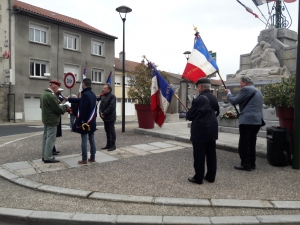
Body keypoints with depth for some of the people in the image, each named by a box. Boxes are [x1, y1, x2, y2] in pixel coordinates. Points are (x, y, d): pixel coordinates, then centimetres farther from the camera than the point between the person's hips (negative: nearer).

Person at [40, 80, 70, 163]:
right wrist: (66, 106, -5)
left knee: (45, 137, 15)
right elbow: (58, 109, -21)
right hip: (51, 120, -10)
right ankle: (48, 158, 2)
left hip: (46, 119, 10)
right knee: (50, 139, -4)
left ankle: (44, 156, 23)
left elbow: (41, 106, 20)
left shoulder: (44, 94, 9)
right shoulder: (51, 95, -22)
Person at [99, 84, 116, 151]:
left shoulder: (112, 96, -10)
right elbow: (101, 105, 13)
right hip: (105, 117, 8)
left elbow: (111, 106, -19)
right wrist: (100, 113, -4)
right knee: (107, 131, 13)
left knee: (111, 131, -1)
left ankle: (113, 145, 7)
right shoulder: (103, 96, 14)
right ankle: (108, 144, 22)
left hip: (110, 117, -7)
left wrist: (104, 113, -17)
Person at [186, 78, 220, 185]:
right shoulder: (214, 98, 7)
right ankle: (211, 176, 23)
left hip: (200, 132, -7)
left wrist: (190, 113, 9)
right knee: (211, 154, 13)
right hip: (212, 131, 8)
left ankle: (198, 178, 10)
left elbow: (189, 116, -12)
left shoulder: (198, 99, -17)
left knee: (199, 156, 2)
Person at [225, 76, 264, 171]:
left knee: (243, 144, -2)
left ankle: (246, 164, 2)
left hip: (247, 120, -9)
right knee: (251, 143, 14)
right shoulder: (257, 90, 21)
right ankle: (252, 163, 20)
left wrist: (228, 93, 7)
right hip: (257, 120, 9)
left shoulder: (246, 89, -9)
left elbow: (234, 101, -9)